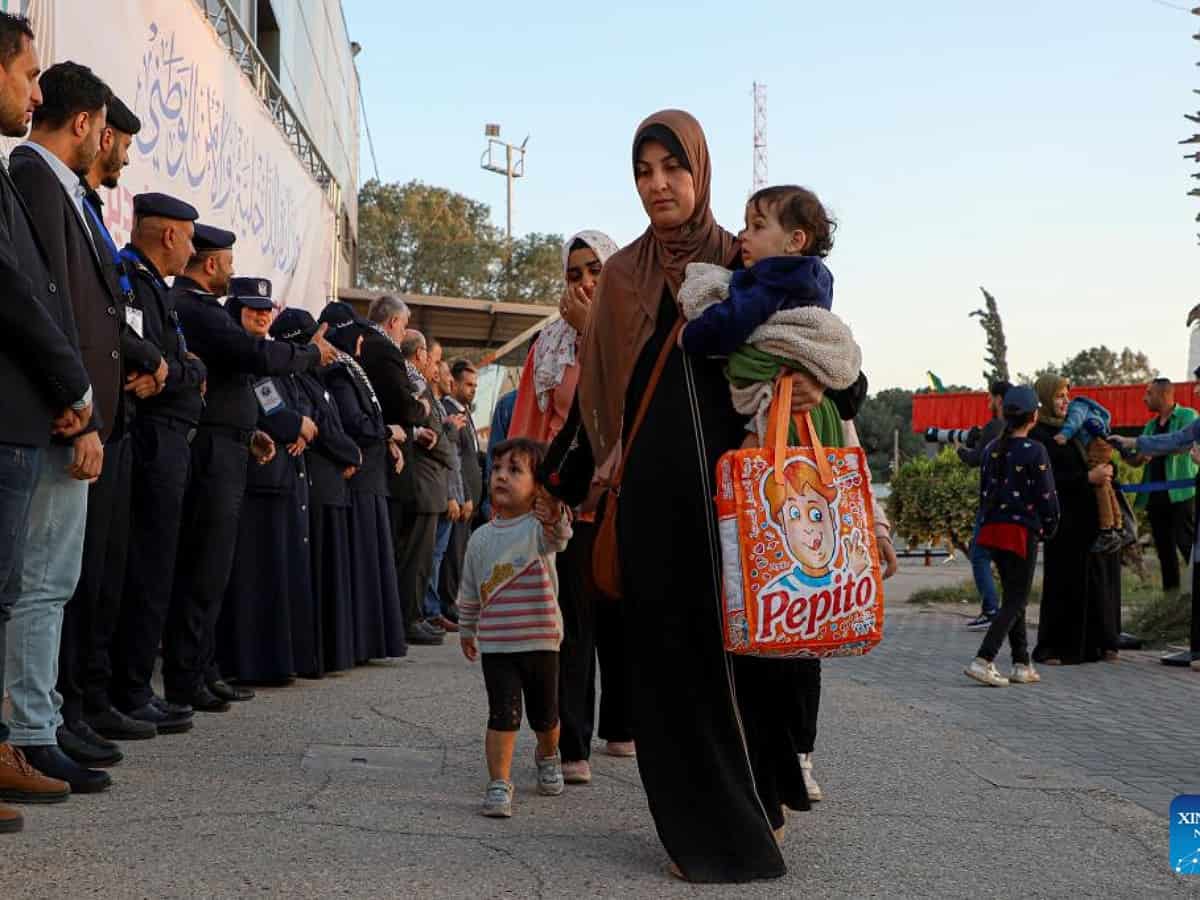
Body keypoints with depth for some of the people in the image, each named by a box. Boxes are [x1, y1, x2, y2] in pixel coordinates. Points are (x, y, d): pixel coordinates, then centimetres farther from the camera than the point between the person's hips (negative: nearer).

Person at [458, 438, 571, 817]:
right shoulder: (481, 538, 3)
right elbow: (470, 592, 16)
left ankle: (548, 758, 44)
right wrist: (466, 631, 21)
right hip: (496, 644, 1)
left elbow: (559, 536, -36)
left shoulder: (539, 528, -9)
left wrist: (555, 518, -58)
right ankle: (499, 784, -4)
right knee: (504, 714, -10)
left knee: (545, 715, 16)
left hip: (541, 640, -1)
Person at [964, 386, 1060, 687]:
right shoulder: (1034, 451, -12)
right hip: (1022, 531, -7)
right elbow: (1046, 494, -10)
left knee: (1013, 597, 15)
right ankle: (983, 660, -13)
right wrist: (1049, 527, 6)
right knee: (1016, 600, -1)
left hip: (993, 529, 7)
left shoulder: (992, 449, 7)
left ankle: (1022, 665, 18)